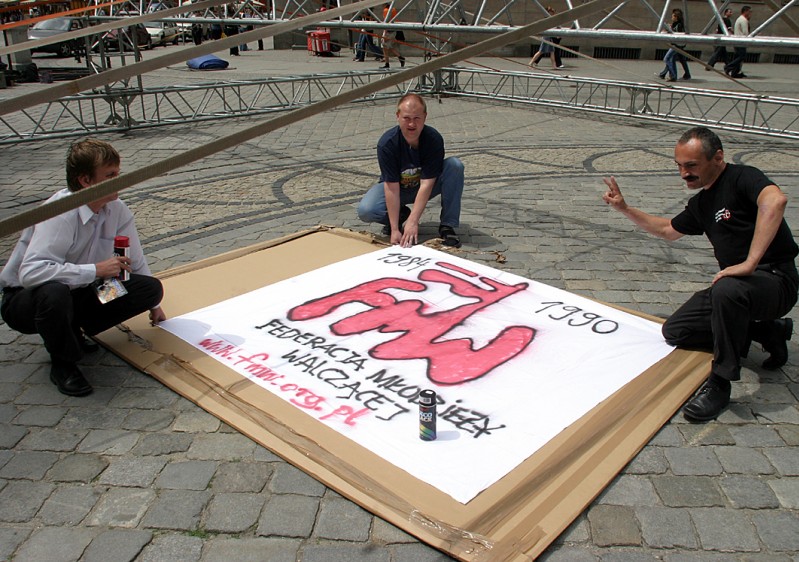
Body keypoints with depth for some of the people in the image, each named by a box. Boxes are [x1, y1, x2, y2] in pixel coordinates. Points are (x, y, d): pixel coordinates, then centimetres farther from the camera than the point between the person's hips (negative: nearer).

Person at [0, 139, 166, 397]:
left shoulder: (116, 209, -10)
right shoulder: (60, 213, -29)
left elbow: (135, 262, 4)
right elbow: (30, 272, -42)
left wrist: (153, 304, 15)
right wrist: (96, 270, -39)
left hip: (78, 293, 6)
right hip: (24, 299, -6)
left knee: (151, 288, -11)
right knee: (55, 293, -42)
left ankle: (73, 331, 6)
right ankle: (63, 364, -11)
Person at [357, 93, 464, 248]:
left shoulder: (434, 139, -27)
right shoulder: (387, 143, -28)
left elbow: (426, 183, -30)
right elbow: (392, 187, -29)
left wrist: (412, 221, -38)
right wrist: (395, 229, -33)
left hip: (425, 187, 1)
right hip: (396, 187, -1)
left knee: (455, 165, -27)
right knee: (365, 210, -29)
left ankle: (447, 225, -18)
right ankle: (401, 215, 4)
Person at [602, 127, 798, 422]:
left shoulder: (742, 177, -15)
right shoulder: (701, 203, 12)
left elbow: (775, 200, -38)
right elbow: (668, 230, 29)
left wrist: (749, 263, -39)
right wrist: (625, 209, 20)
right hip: (736, 283, 9)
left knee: (727, 289, -40)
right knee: (675, 331, 3)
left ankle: (720, 383, -23)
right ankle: (768, 331, 14)